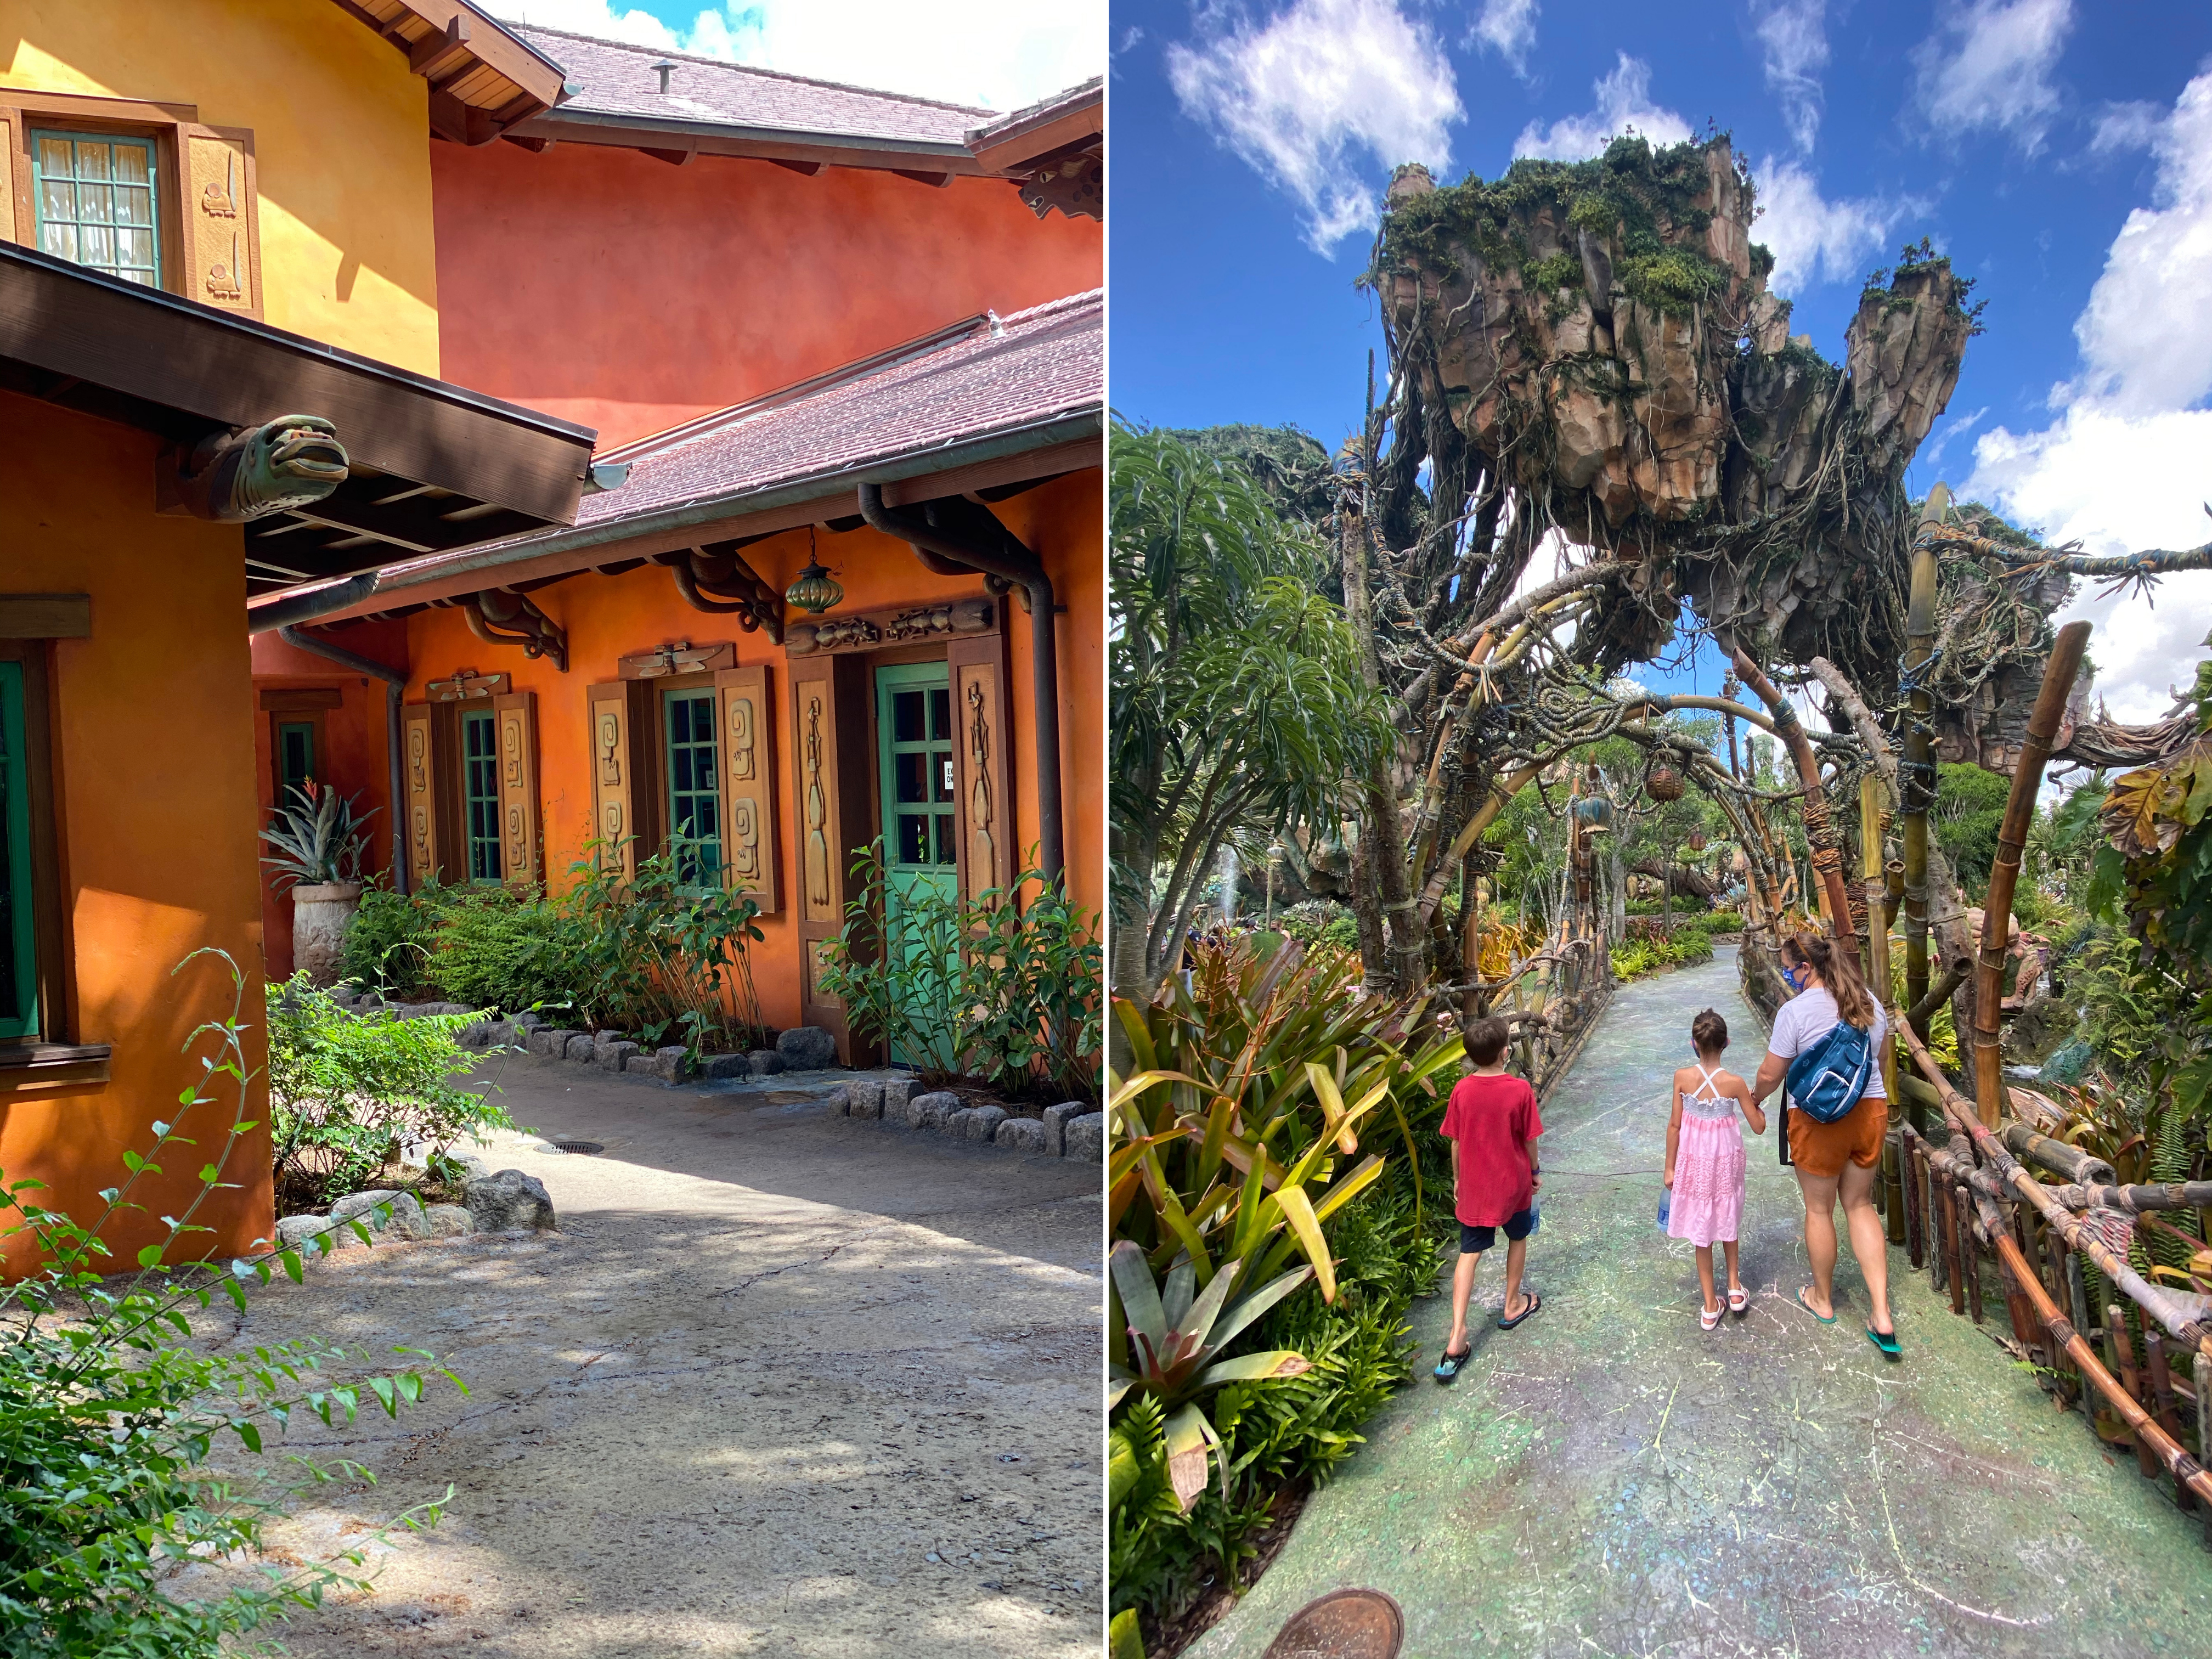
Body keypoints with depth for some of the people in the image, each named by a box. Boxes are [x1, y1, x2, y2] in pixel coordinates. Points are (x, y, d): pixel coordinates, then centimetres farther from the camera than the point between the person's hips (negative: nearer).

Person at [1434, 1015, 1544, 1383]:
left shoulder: (1462, 1091, -10)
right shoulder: (1520, 1090, -16)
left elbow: (1456, 1142, -1)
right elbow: (1529, 1139, -7)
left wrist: (1457, 1179, 13)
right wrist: (1535, 1171, 11)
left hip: (1474, 1186, 2)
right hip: (1513, 1181, -1)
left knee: (1470, 1253, 3)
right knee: (1518, 1238, 25)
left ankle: (1457, 1336, -6)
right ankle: (1512, 1306, 41)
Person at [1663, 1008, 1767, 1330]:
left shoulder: (1682, 1078, -16)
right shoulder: (1735, 1083, -17)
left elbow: (1674, 1125, -9)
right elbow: (1758, 1127, -8)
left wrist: (1670, 1168, 2)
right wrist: (1756, 1103, 13)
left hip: (1694, 1159, 0)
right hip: (1726, 1159, 0)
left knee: (1701, 1232, 12)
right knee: (1727, 1222, 26)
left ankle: (1710, 1307, 19)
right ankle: (1735, 1288, 33)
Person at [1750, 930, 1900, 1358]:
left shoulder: (1795, 1010, -17)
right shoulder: (1870, 1002, 3)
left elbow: (1770, 1074, -12)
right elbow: (1878, 1059, 16)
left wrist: (1755, 1096, 8)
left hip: (1818, 1120, -6)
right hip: (1871, 1111, 6)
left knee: (1819, 1209, 12)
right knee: (1860, 1206, 15)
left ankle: (1823, 1300, 30)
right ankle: (1881, 1315, 8)